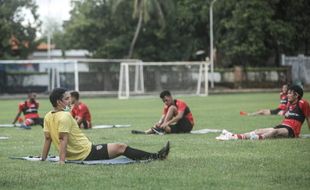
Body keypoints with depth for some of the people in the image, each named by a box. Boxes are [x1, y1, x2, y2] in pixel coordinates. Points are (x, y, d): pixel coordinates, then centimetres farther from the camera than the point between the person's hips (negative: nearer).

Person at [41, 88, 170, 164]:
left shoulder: (48, 117, 5)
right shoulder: (65, 116, -21)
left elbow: (47, 138, 9)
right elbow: (63, 139, -26)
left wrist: (43, 158, 12)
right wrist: (62, 160, -28)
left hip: (73, 155, 11)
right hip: (86, 154, -11)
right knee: (120, 147, -3)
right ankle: (155, 157, 4)